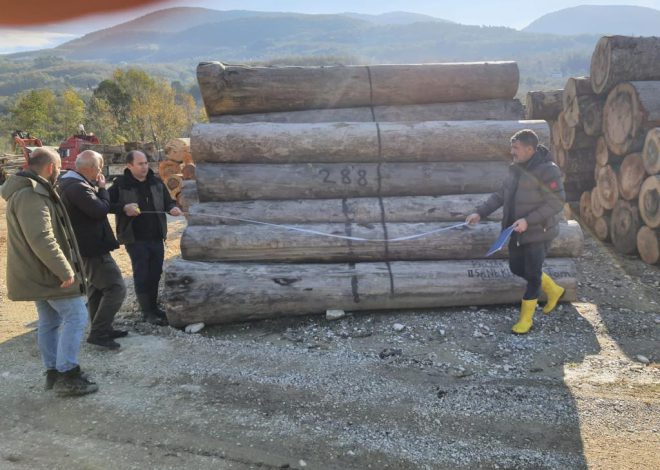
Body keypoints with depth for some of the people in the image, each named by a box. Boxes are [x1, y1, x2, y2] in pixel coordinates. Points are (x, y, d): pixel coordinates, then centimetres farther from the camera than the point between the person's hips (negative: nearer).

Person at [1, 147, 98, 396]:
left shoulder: (26, 190, 14)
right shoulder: (31, 195, -22)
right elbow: (41, 238, -30)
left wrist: (60, 268, 21)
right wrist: (64, 270, -26)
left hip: (38, 271, 11)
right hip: (46, 271, -11)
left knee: (49, 321, 15)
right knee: (76, 316, -6)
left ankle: (53, 372, 23)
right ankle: (67, 375, -3)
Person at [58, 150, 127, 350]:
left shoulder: (70, 183, 10)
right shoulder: (78, 187, -24)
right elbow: (101, 209, -26)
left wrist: (97, 188, 0)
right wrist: (102, 188, -13)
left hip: (85, 246, 11)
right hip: (91, 247, -11)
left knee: (96, 288, 19)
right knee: (116, 288, -9)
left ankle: (102, 329, 29)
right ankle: (98, 333, -5)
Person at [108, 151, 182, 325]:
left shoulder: (156, 182, 6)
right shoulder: (121, 184, -6)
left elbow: (168, 201, 10)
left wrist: (173, 207, -13)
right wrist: (124, 208, -22)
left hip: (156, 237, 5)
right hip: (135, 238, -4)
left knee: (155, 273, 12)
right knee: (142, 274, -2)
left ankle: (153, 307, 28)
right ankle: (147, 312, 8)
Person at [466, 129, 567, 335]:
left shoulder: (547, 170, -19)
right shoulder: (517, 168, 5)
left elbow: (556, 202, -21)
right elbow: (501, 195, 11)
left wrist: (528, 220, -27)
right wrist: (480, 212, 2)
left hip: (537, 232, -8)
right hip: (517, 232, 8)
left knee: (532, 274, 2)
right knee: (517, 268, 17)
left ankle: (525, 318, 19)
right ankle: (553, 290, 40)